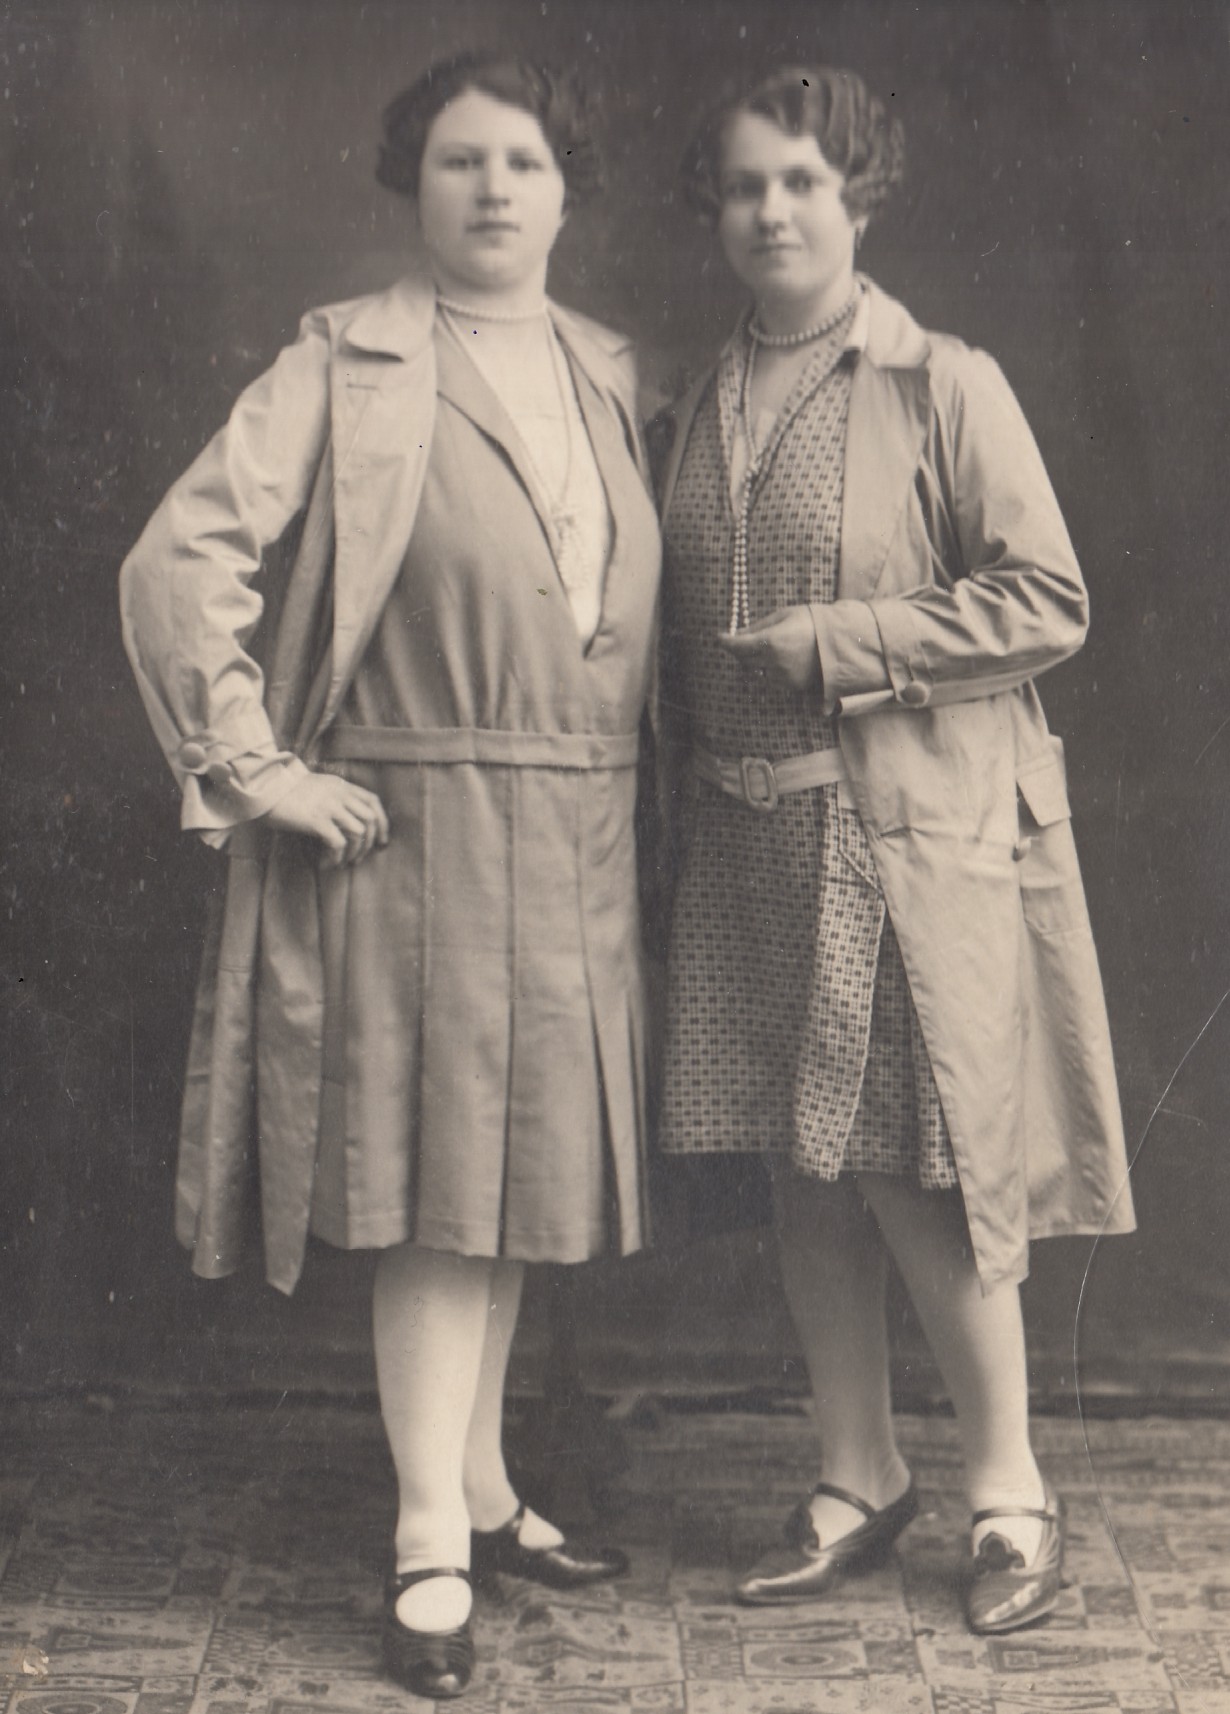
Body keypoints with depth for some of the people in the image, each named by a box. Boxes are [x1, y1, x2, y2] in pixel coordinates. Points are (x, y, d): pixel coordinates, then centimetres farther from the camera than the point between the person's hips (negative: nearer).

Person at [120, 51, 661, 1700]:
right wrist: (258, 771, -13)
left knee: (518, 1177, 13)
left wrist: (631, 788, 8)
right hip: (422, 827, -5)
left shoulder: (609, 373, 12)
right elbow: (178, 561, -12)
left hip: (580, 842, 6)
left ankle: (480, 1488, 28)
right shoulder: (349, 363, -5)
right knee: (436, 1185, -2)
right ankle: (431, 1550, 9)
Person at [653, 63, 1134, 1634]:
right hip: (754, 842, 5)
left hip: (918, 839, -5)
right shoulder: (693, 414, 13)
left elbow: (1049, 604, -8)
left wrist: (841, 644, -13)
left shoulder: (946, 388, -3)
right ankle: (856, 1480, 24)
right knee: (804, 1173, 9)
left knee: (916, 1177, -3)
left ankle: (1009, 1492, 16)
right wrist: (694, 764, 8)